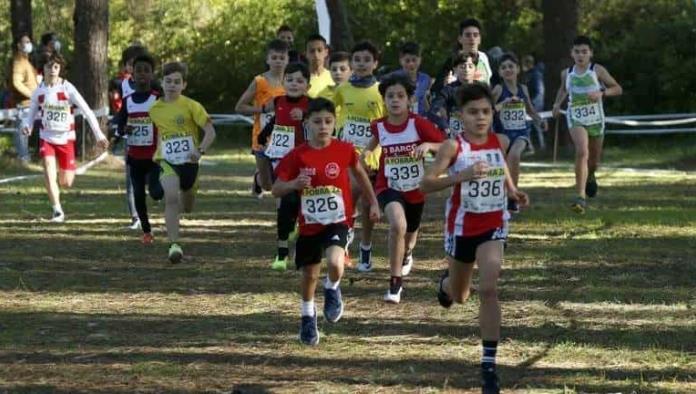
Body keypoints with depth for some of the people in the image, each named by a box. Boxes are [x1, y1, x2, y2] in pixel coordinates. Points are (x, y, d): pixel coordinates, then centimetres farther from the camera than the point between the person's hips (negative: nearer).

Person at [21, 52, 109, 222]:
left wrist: (98, 134, -16)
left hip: (66, 138, -1)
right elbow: (32, 113, 9)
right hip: (47, 137, 1)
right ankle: (57, 211, -16)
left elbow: (87, 111, -11)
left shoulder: (68, 89, -11)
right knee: (49, 172, -21)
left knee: (66, 182, 4)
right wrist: (26, 125, -14)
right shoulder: (39, 91, -2)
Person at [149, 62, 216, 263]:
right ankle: (174, 245, -28)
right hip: (167, 162, 0)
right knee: (171, 197, -27)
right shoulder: (155, 109, 2)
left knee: (187, 208, 17)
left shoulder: (191, 106, -9)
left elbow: (210, 131, -13)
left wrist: (200, 150, -28)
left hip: (189, 162, 0)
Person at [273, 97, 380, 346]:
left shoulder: (344, 150, -6)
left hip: (338, 222, -2)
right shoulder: (297, 156, -7)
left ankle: (333, 290, 7)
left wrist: (373, 203, 18)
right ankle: (307, 318, 36)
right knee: (309, 275, 11)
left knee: (335, 263, -27)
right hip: (309, 225, 2)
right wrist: (293, 184, -26)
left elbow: (359, 173, 13)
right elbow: (276, 190, -5)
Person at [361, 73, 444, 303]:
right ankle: (395, 284, -23)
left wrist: (428, 146, -35)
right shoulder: (378, 126, -6)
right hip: (389, 187, -1)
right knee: (398, 225, -31)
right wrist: (368, 151, 4)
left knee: (410, 233, 24)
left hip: (415, 189, 1)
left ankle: (406, 254, 65)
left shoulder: (419, 124, -16)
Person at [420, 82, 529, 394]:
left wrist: (513, 191, -1)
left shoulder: (499, 142, -3)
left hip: (493, 225, 1)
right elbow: (426, 184, -22)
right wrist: (462, 176, -35)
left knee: (489, 290, -16)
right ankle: (446, 283, 59)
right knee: (459, 297, 19)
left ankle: (489, 363, -13)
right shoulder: (453, 146, -16)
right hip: (462, 226, -1)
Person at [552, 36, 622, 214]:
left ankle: (590, 176, 55)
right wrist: (558, 102, 7)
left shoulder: (597, 70, -7)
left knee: (594, 161, 15)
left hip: (595, 119, 1)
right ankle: (581, 197, -30)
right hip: (576, 119, -1)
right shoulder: (567, 74, 2)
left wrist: (602, 93, -22)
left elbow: (618, 89, -4)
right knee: (582, 152, -27)